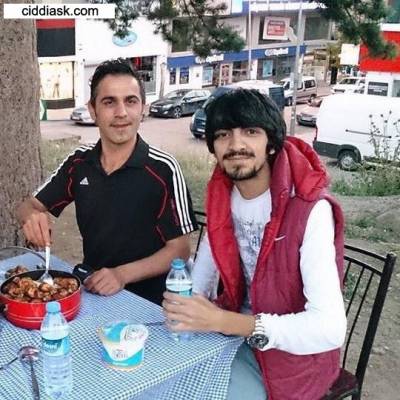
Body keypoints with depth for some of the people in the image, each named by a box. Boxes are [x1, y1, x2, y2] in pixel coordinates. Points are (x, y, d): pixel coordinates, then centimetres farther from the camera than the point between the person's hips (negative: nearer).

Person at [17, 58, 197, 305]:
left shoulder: (164, 169, -13)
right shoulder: (79, 162, 1)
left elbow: (180, 250, -9)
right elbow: (29, 206, 11)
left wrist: (123, 274, -23)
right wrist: (33, 218, -14)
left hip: (144, 300, -4)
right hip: (89, 288, 5)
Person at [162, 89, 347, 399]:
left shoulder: (311, 211, -26)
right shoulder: (223, 195, -4)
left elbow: (330, 329, -31)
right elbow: (204, 271, 10)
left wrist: (220, 321, -32)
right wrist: (186, 310, -10)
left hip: (291, 353, -6)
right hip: (232, 334, 6)